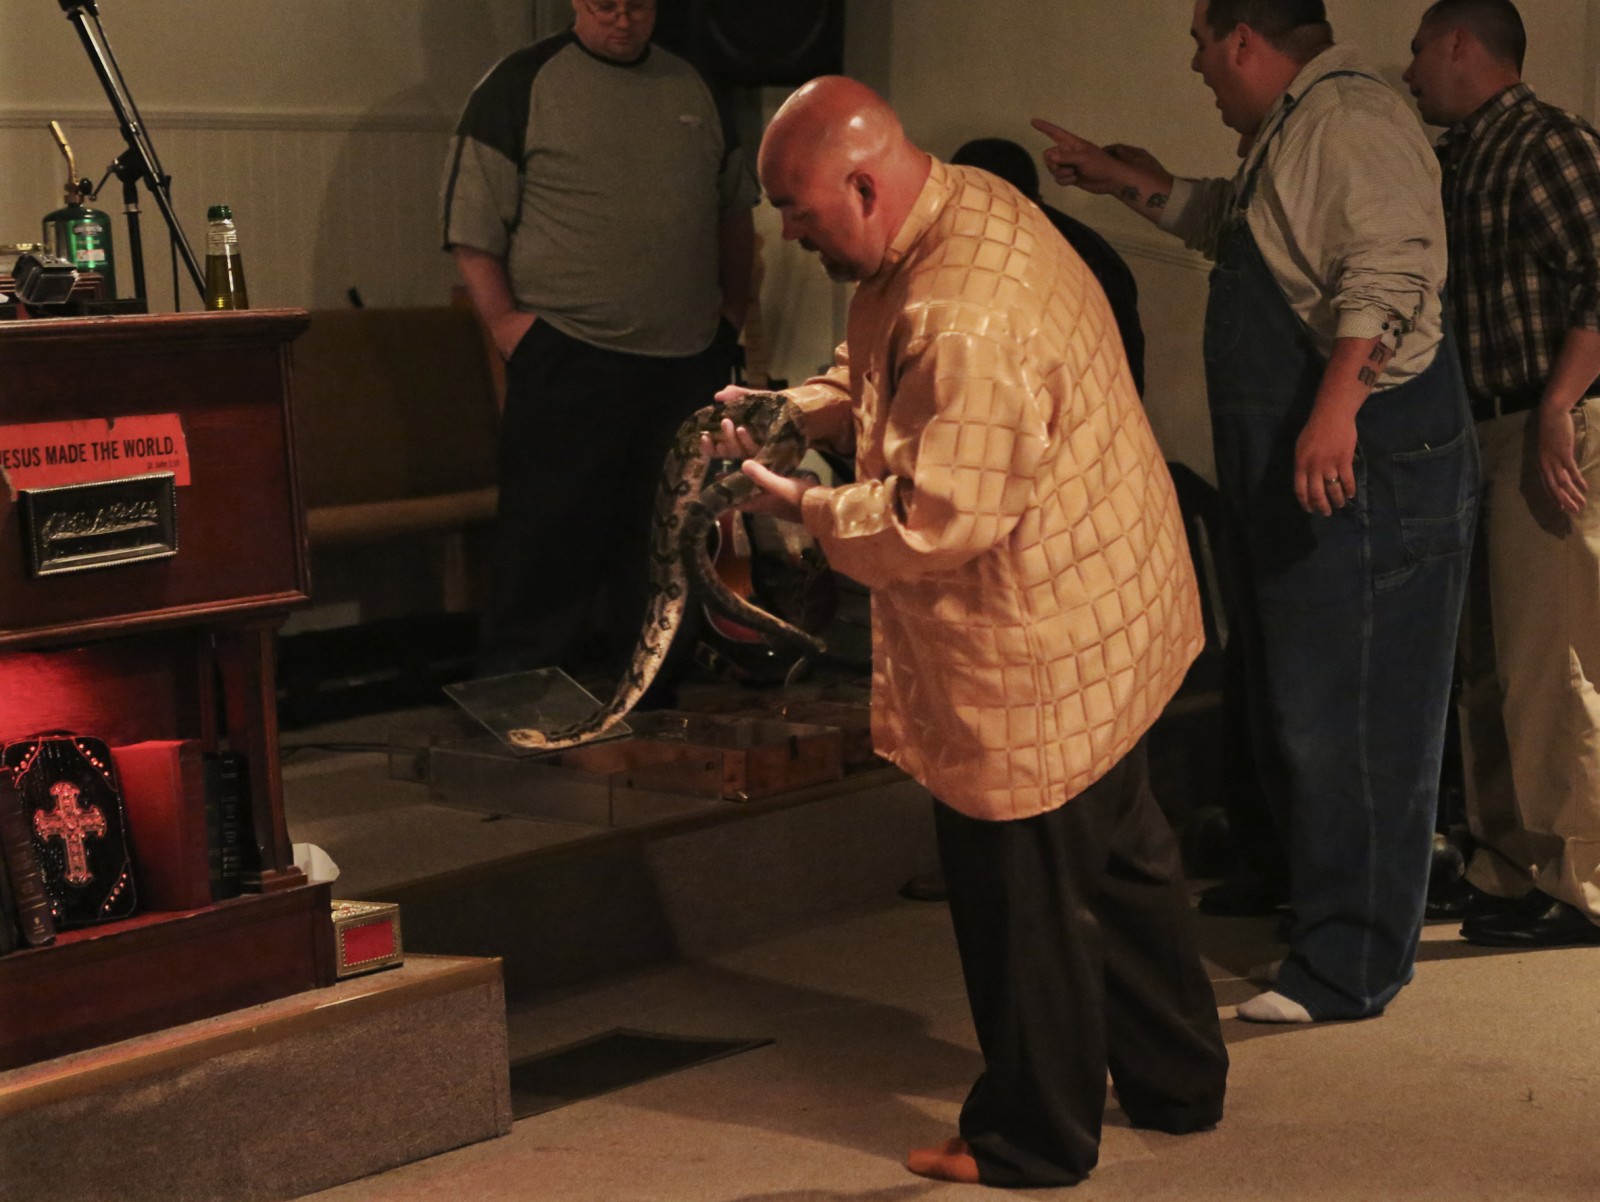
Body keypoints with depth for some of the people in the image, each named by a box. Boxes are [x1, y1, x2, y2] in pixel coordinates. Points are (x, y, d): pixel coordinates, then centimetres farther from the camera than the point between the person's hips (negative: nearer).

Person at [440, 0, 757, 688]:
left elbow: (736, 204, 25)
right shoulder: (523, 85, -3)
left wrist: (735, 304, 16)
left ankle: (653, 717, 22)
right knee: (547, 550, -6)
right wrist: (504, 320, -13)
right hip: (569, 365, -5)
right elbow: (470, 223, -6)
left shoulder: (691, 88, 14)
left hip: (690, 365, 6)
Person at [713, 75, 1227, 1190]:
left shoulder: (964, 322, -31)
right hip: (1116, 606, 11)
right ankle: (1176, 1079, 39)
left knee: (1024, 899, 6)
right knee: (1121, 856, 23)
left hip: (1036, 651, -11)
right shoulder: (969, 203, 3)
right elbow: (885, 379, 18)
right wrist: (790, 410, 3)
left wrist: (797, 503, -16)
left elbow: (932, 523, -29)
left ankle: (1034, 1138, 22)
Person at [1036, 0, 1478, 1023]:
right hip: (1296, 474, 11)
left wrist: (1335, 412, -35)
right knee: (1296, 717, 16)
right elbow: (1223, 222, 41)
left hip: (1363, 461, -11)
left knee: (1346, 723, -7)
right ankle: (1323, 925, 26)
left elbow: (1386, 277, -27)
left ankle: (1348, 969, -2)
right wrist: (1117, 177, 42)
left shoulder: (1349, 121, -14)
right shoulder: (1290, 133, 20)